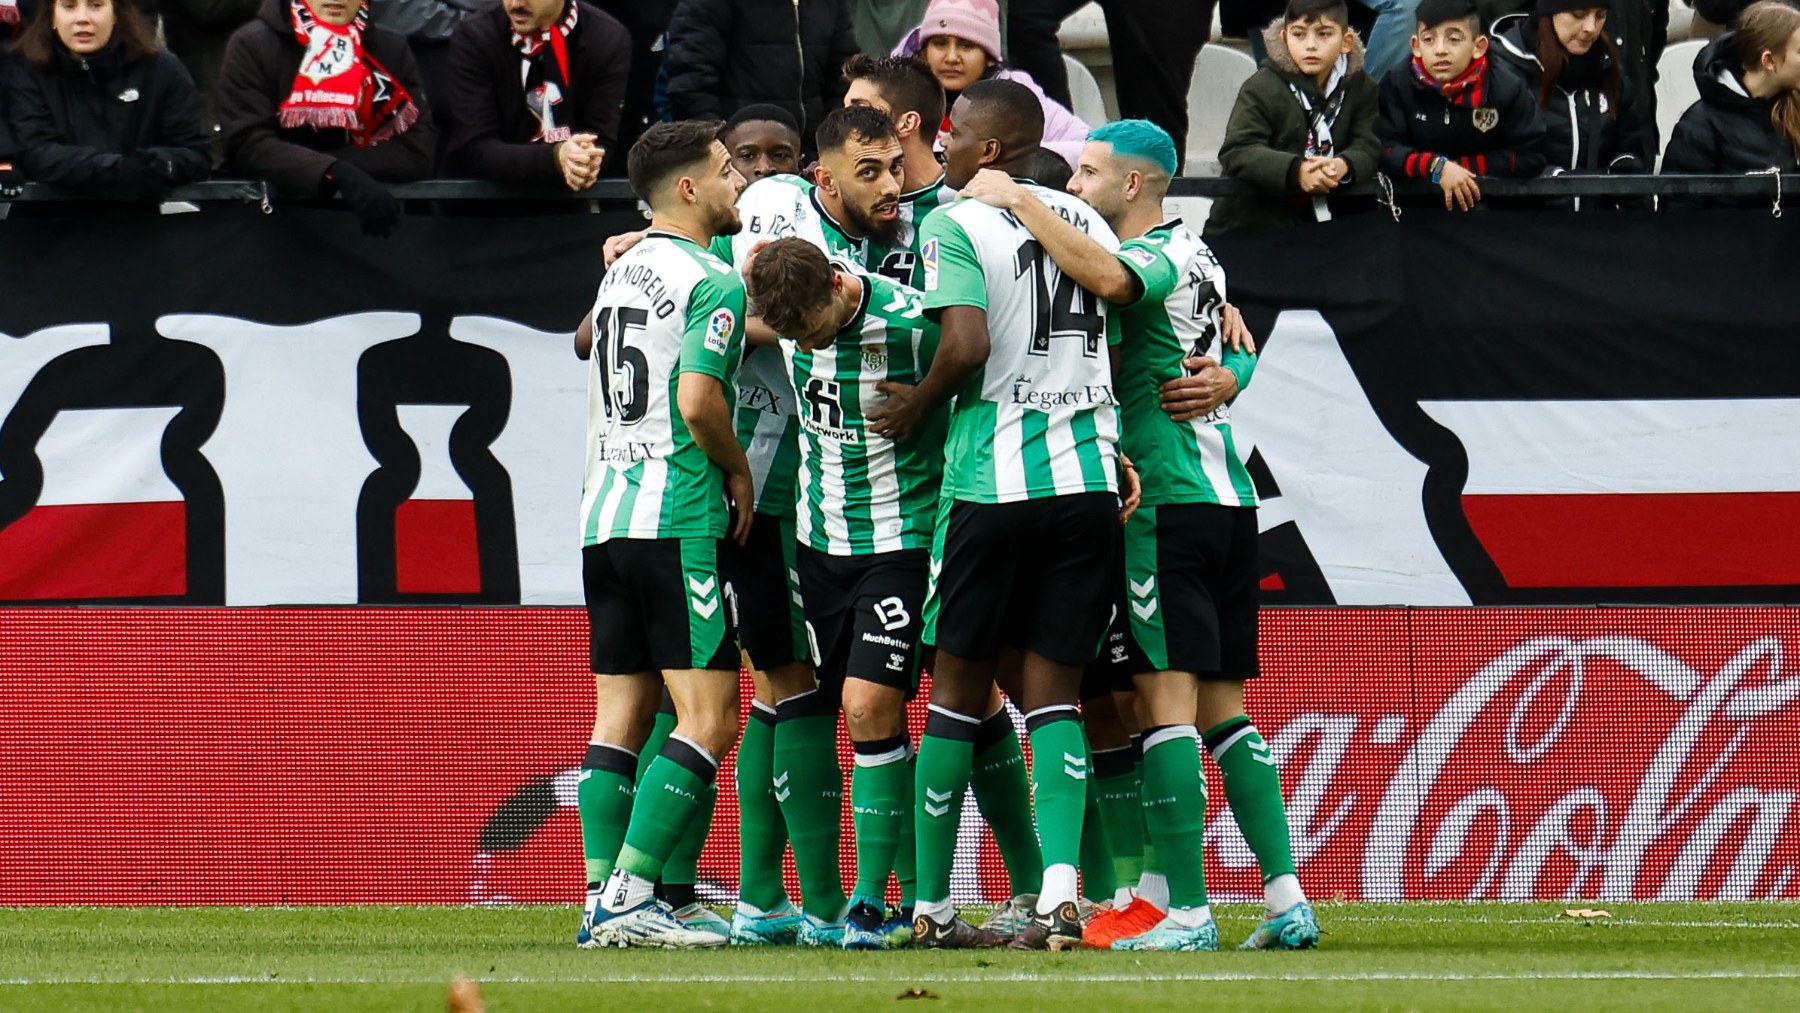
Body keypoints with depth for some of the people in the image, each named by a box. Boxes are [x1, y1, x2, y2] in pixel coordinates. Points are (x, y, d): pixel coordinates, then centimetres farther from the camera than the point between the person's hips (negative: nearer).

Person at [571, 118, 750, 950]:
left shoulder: (624, 268, 15)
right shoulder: (713, 282, -10)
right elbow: (698, 399, -19)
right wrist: (738, 473, -4)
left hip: (604, 517, 9)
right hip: (678, 518, -9)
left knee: (619, 717, 8)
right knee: (708, 718, -8)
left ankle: (602, 900, 3)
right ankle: (630, 897, -16)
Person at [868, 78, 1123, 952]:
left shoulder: (956, 225, -5)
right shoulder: (1087, 222, 13)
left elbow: (967, 344, -18)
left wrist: (919, 405, -2)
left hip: (994, 478, -4)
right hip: (1088, 478, 4)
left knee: (959, 684, 7)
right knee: (1053, 689, 5)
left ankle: (932, 906, 13)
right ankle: (1059, 894, -13)